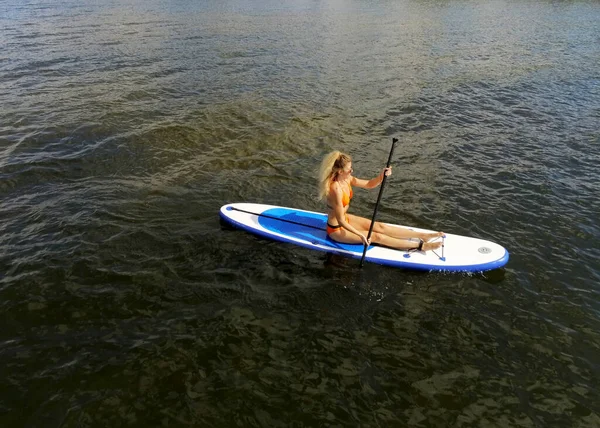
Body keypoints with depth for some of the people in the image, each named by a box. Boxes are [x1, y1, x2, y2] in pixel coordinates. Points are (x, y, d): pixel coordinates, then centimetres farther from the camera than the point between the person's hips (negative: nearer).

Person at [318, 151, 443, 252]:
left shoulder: (346, 179, -6)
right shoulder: (335, 189, -32)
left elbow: (368, 184, 5)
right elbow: (340, 221, -29)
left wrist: (382, 176, -15)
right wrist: (360, 235, -23)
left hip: (345, 219, 8)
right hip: (336, 229, -8)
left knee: (380, 227, 5)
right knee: (377, 236, -5)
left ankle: (423, 236, 8)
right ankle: (421, 246, 0)